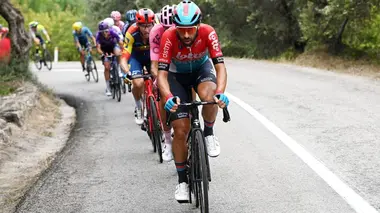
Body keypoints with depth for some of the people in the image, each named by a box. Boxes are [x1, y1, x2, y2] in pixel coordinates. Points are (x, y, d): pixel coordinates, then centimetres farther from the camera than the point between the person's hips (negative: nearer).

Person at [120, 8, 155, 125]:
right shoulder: (132, 33, -34)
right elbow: (124, 58, -36)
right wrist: (126, 72, -55)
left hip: (151, 55, 2)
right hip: (135, 55, -2)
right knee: (138, 83, -24)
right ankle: (139, 107, 4)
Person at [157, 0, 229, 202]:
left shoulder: (208, 32, -30)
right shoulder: (168, 37, -32)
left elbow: (220, 66, -33)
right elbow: (162, 73, -33)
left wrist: (220, 92, -51)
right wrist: (168, 97, -52)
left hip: (201, 68, 0)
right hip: (178, 75, 0)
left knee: (209, 96, -36)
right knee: (181, 130, -8)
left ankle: (209, 133, -6)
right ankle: (182, 180, 9)